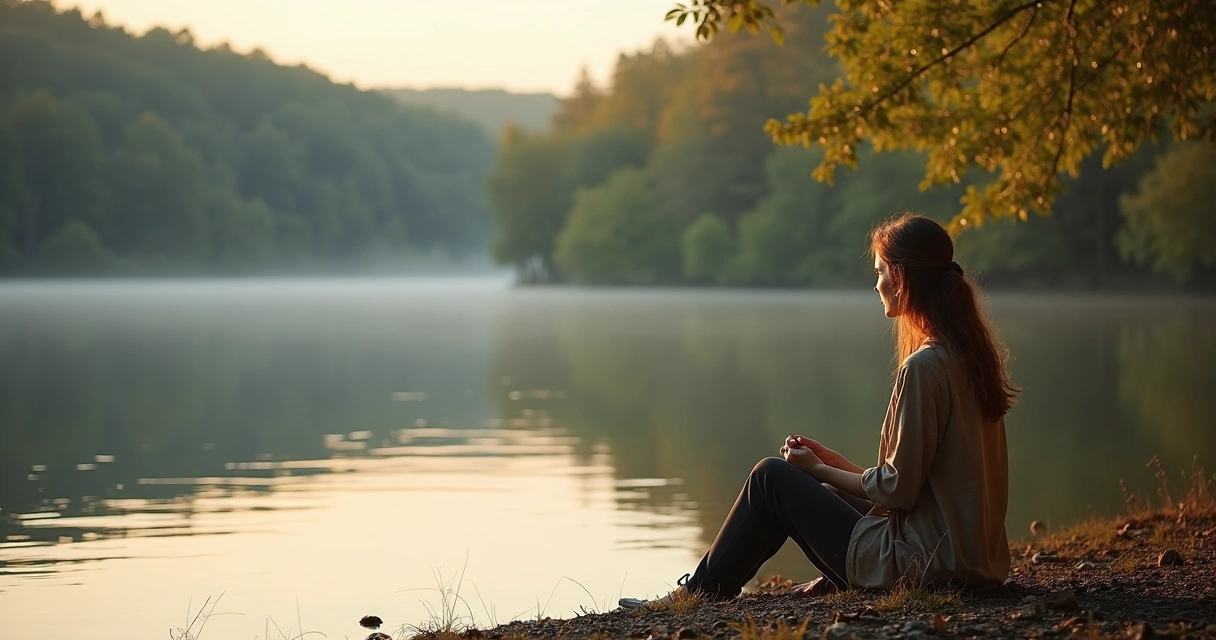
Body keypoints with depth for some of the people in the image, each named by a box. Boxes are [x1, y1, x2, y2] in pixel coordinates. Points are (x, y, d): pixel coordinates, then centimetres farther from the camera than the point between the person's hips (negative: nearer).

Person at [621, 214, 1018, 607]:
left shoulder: (924, 366, -19)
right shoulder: (969, 354, 9)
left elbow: (896, 489, -17)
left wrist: (819, 470, -1)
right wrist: (830, 461, 12)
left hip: (923, 560, -9)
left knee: (772, 476, 6)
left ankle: (696, 596, 18)